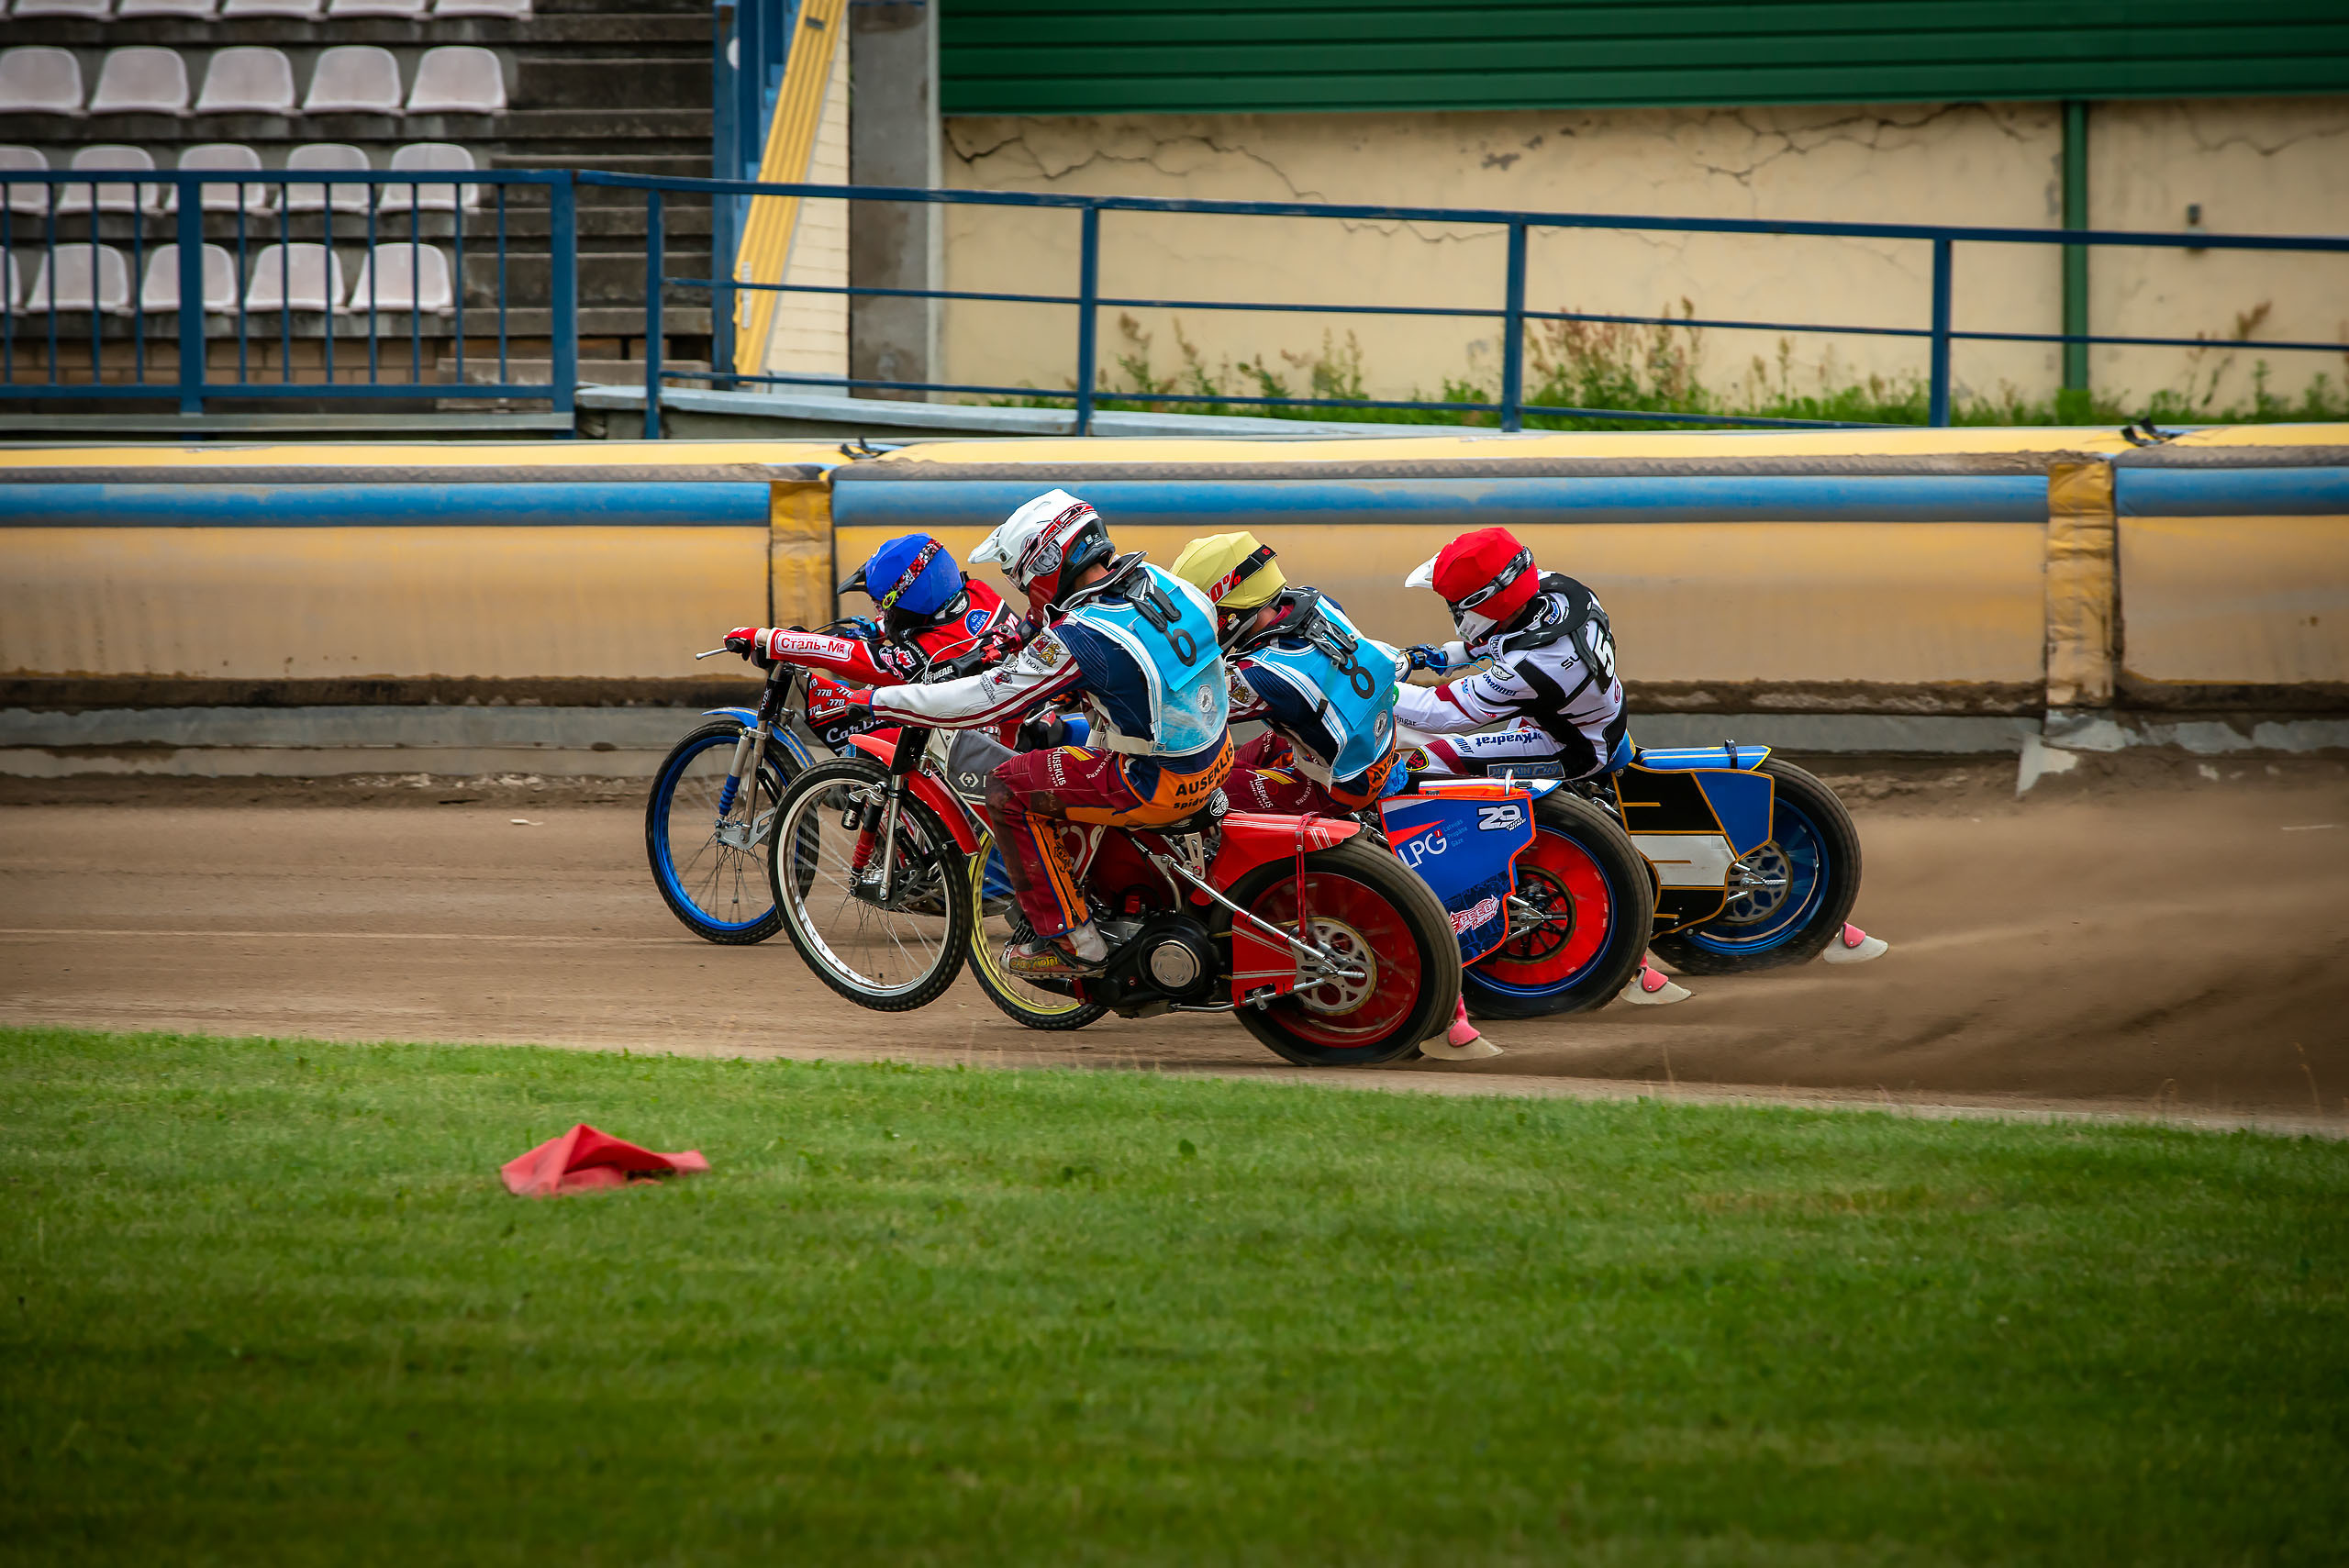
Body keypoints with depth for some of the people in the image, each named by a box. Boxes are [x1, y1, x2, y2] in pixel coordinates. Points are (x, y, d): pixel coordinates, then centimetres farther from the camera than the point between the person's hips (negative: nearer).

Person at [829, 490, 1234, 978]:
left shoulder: (1076, 638, -24)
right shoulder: (1155, 579, 0)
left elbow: (985, 702, -18)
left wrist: (873, 702, -10)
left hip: (1157, 786, -8)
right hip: (1214, 754, 8)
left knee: (1007, 791, -1)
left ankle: (1068, 939, 4)